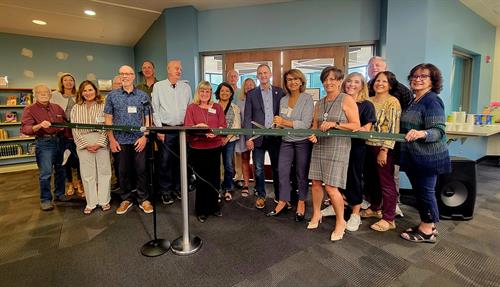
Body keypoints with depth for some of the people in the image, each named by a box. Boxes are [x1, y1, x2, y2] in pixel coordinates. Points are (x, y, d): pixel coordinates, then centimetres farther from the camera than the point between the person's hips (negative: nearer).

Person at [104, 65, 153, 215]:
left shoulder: (143, 96, 4)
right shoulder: (112, 95, 6)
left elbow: (147, 118, 3)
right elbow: (108, 119, 6)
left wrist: (145, 137, -8)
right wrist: (111, 139, -2)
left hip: (139, 140, -1)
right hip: (120, 140, 1)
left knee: (141, 170, 3)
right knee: (123, 171, 10)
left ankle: (143, 199, 16)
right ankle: (126, 199, 25)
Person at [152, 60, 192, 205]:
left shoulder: (186, 87, 9)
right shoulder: (158, 86, 2)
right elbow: (155, 110, 1)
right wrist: (159, 129, -5)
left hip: (183, 129, 3)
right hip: (165, 129, -2)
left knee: (180, 160, 8)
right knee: (165, 161, 0)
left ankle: (178, 188, 23)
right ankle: (166, 191, 14)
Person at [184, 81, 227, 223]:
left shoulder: (217, 107, 10)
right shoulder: (192, 108, 4)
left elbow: (223, 125, 3)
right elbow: (187, 128, -2)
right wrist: (199, 128, -22)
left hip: (215, 147, 2)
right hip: (198, 149, -2)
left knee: (214, 178, 8)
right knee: (201, 179, 4)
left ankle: (214, 207, 27)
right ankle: (201, 210, 19)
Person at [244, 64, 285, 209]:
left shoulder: (280, 92, 6)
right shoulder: (251, 94, 4)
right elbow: (247, 117, 1)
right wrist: (248, 138, -6)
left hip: (275, 135, 1)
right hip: (258, 136, 0)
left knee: (277, 168, 10)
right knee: (258, 169, 7)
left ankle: (279, 196, 26)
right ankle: (261, 195, 25)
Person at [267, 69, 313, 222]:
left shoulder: (307, 98, -7)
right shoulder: (283, 100, 8)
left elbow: (306, 124, -16)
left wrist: (284, 122, -20)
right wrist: (278, 125, -5)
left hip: (302, 142, -4)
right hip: (286, 141, 4)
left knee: (302, 174, 9)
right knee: (282, 172, 5)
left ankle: (301, 204, 26)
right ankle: (282, 202, 21)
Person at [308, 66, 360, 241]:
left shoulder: (347, 100, -4)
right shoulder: (319, 103, 13)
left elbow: (356, 126, -9)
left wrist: (335, 124, -20)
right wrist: (313, 135, -4)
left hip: (338, 148, -6)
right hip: (319, 147, 6)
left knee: (331, 187, -7)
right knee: (316, 182, 9)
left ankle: (340, 222, 15)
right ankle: (316, 215, 30)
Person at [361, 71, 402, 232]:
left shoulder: (393, 102, -7)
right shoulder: (369, 101, 12)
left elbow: (393, 128, -14)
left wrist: (384, 150, -19)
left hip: (383, 148, -7)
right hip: (369, 146, 7)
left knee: (386, 183, 0)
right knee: (371, 179, 17)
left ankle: (389, 219, 11)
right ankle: (375, 208, 35)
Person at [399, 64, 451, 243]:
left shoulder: (432, 101, -14)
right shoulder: (414, 101, 12)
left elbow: (438, 131, -22)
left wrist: (421, 133, -39)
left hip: (427, 157, -9)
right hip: (413, 156, 9)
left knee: (426, 191, 2)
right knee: (418, 191, 16)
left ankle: (428, 231, 17)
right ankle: (426, 224, 31)